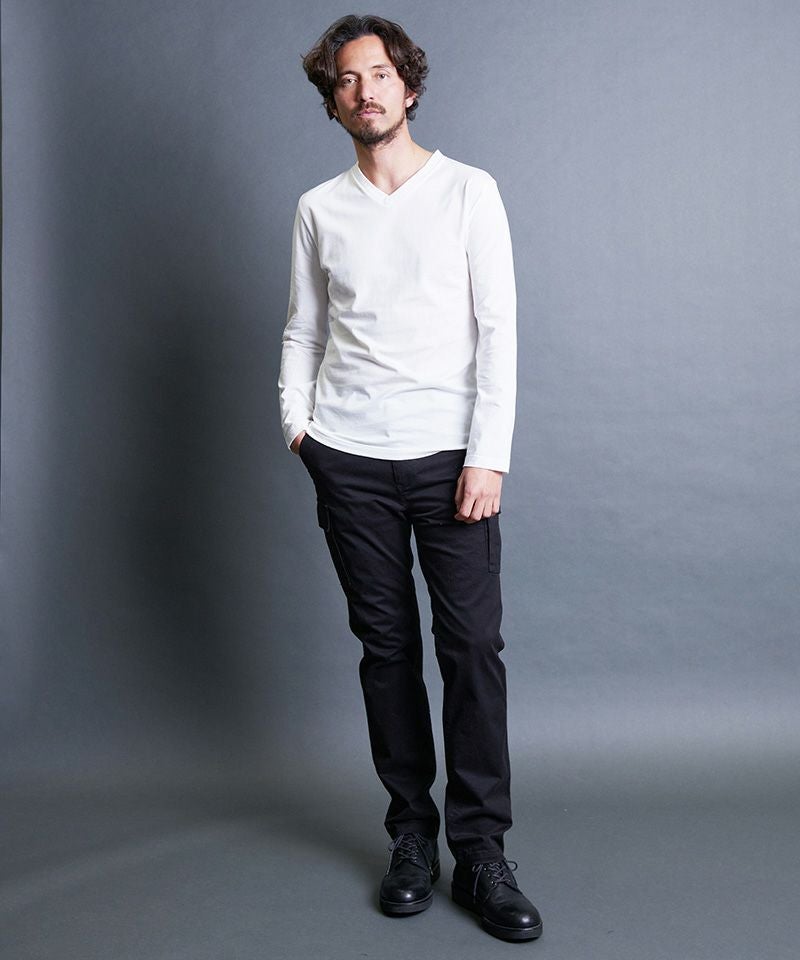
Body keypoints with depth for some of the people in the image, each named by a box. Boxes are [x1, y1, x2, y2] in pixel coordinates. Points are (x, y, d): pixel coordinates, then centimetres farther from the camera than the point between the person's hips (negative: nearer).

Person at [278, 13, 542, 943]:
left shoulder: (468, 190, 3)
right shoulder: (319, 209, 11)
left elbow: (497, 328, -3)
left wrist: (488, 455, -10)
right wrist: (296, 421, 4)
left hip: (449, 455, -2)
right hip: (349, 460, 2)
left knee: (473, 646, -5)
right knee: (386, 645, 6)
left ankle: (481, 855, 6)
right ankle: (411, 837, 18)